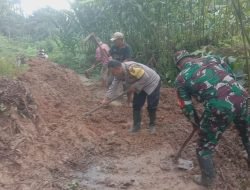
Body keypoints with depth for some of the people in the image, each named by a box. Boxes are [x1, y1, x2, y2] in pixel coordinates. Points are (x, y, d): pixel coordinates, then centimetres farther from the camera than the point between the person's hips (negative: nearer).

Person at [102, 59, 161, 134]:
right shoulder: (118, 74, -9)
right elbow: (113, 86, -8)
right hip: (139, 86, 8)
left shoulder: (131, 67, -37)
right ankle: (136, 125, 17)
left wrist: (135, 86, -27)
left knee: (151, 107, -1)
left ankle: (152, 125, 19)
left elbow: (145, 77, -34)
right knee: (136, 105, 5)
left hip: (152, 83, -8)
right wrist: (107, 98, -15)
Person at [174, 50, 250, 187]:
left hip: (220, 108, -5)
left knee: (204, 148, 17)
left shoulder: (180, 79, 7)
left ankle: (207, 180, 34)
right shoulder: (210, 60, 17)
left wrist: (197, 123, 29)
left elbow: (187, 107, 11)